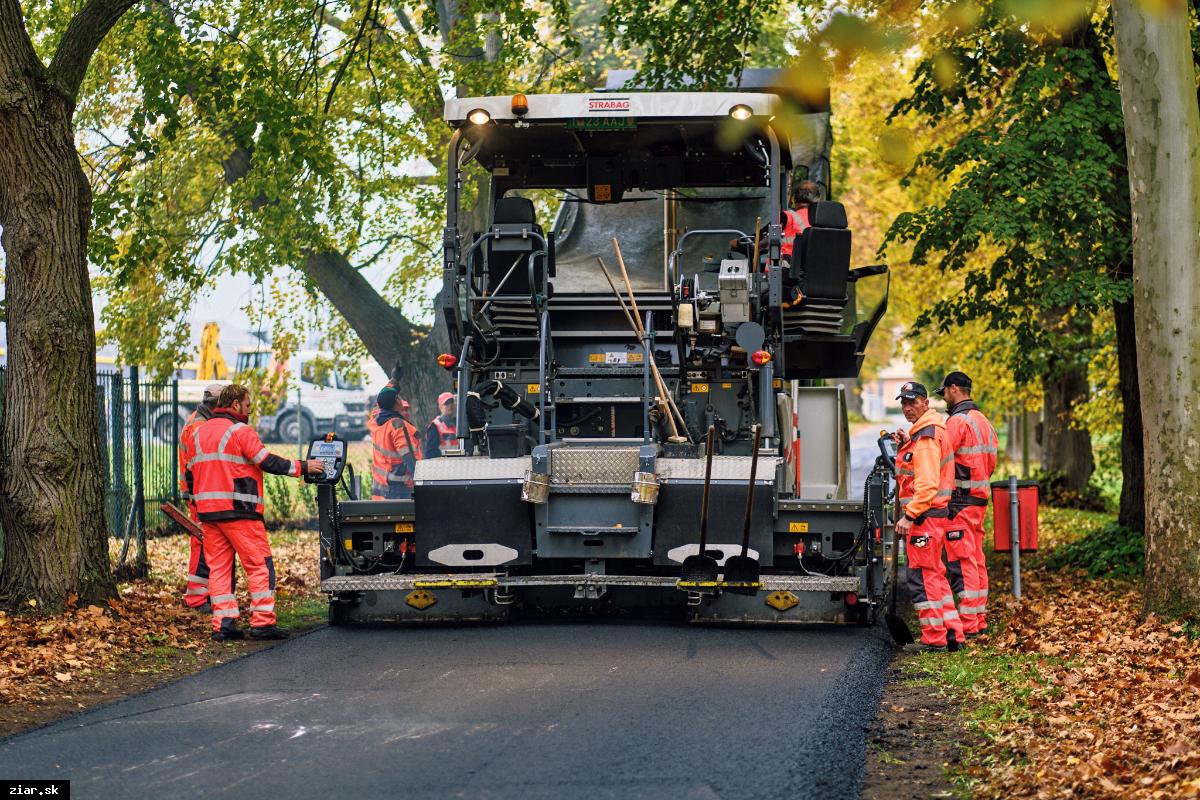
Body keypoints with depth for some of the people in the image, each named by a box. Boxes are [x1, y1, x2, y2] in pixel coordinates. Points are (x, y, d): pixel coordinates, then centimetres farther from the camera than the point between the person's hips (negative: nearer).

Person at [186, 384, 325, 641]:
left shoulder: (199, 433, 17)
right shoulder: (240, 430, -6)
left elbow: (191, 474, 20)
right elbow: (268, 463, -10)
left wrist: (198, 506, 27)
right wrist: (303, 467, -1)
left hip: (208, 512, 7)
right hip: (238, 511, -7)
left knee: (218, 566, 7)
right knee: (260, 564, -2)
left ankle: (222, 624, 2)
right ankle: (262, 622, -6)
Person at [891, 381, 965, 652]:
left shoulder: (925, 437, -17)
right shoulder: (929, 430, 15)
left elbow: (928, 483, -24)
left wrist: (909, 515, -24)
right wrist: (906, 446, 10)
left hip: (924, 515, -11)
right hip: (933, 515, 11)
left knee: (922, 577, -4)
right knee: (935, 575, 16)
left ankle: (934, 639, 0)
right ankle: (953, 634, 19)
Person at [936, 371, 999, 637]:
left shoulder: (958, 421, -14)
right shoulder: (983, 420, 16)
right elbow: (991, 458, 19)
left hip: (960, 501, -10)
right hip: (979, 497, 10)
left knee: (962, 562, -8)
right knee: (976, 559, 13)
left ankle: (967, 623, -9)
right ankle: (979, 620, 17)